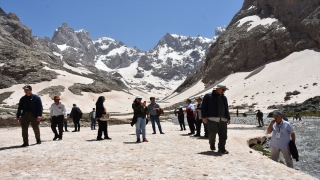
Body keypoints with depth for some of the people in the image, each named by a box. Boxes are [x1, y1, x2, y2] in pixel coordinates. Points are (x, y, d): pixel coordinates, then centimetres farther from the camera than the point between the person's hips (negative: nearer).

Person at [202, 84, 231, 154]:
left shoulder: (224, 98, 19)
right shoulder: (208, 96, 3)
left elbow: (226, 109, 23)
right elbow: (203, 107, 0)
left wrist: (228, 118, 15)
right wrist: (204, 117, -8)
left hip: (223, 120, 5)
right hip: (212, 119, -5)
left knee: (223, 135, 0)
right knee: (212, 133, -6)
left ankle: (221, 148, 8)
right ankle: (212, 144, 21)